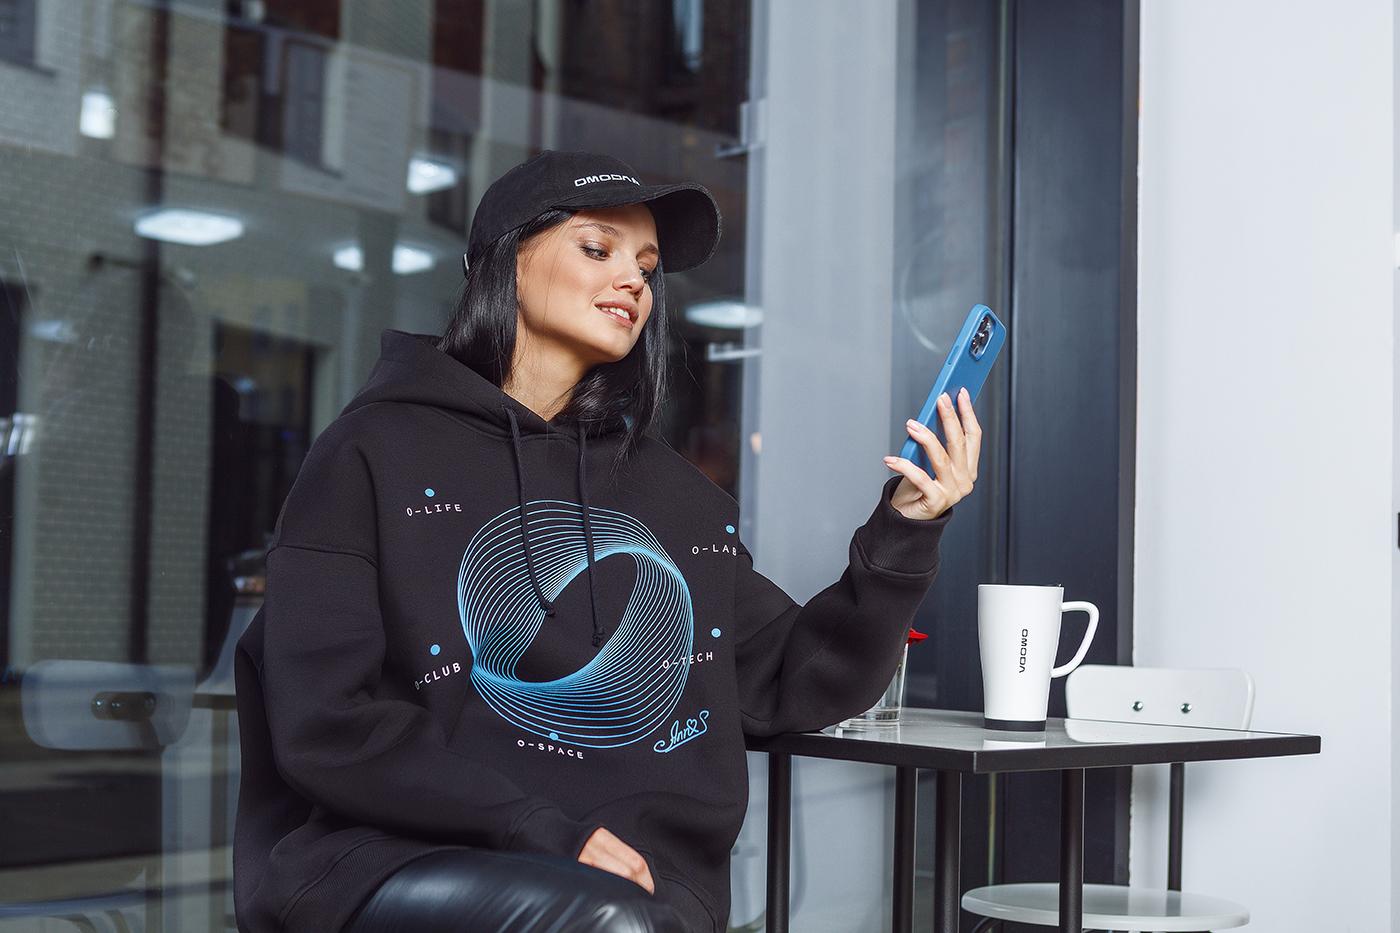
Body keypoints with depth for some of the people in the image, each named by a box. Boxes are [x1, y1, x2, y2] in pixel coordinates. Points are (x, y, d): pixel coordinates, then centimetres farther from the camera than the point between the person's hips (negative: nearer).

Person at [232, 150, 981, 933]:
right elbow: (326, 723, -5)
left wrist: (904, 533, 3)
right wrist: (545, 830, -14)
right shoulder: (377, 453, 3)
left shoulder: (676, 493, 17)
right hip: (409, 861, -4)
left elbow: (796, 688, 16)